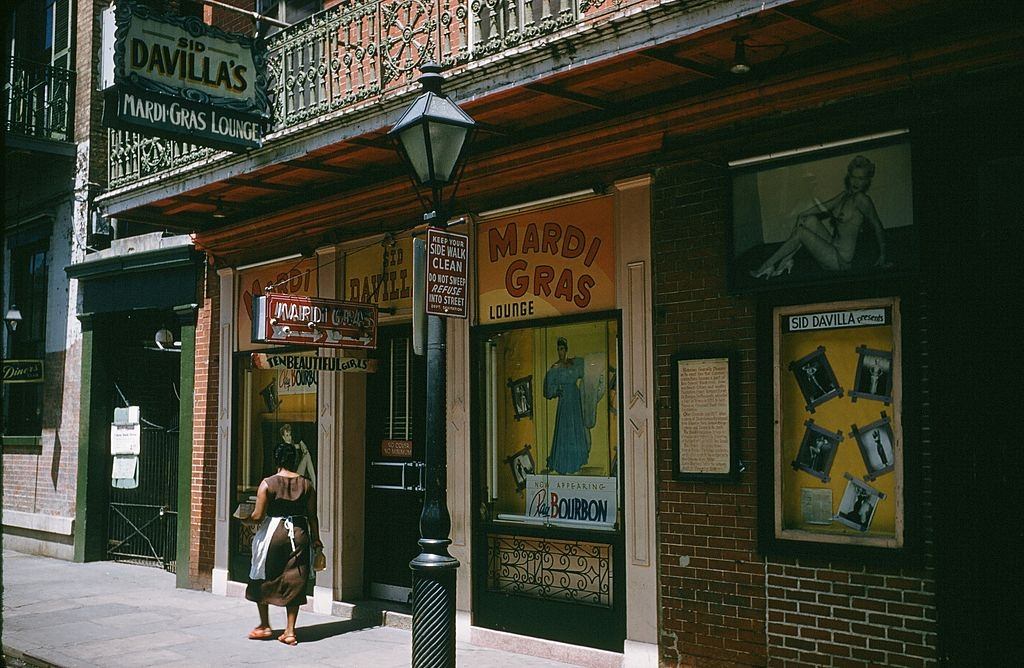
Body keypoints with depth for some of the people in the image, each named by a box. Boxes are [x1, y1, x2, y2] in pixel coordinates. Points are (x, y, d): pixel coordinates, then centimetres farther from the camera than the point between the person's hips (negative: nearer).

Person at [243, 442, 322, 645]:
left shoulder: (268, 483, -8)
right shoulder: (306, 484, 1)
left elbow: (258, 516, -10)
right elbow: (312, 516, 3)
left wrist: (246, 519, 10)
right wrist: (316, 539, 12)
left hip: (273, 533, -3)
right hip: (299, 534, 3)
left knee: (263, 579, 15)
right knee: (294, 581, 7)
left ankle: (264, 626, 22)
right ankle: (290, 631, 7)